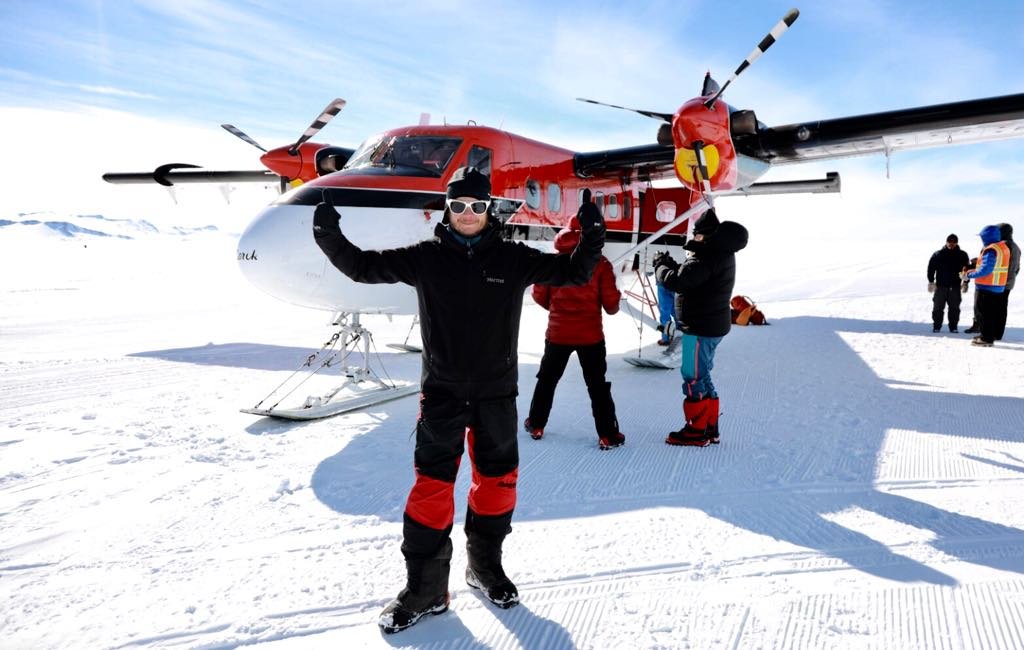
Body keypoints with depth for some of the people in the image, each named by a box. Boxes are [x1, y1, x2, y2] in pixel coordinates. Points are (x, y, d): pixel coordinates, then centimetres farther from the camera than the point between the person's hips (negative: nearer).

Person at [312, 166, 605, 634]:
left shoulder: (513, 259, -1)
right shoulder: (426, 258, -2)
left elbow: (574, 273, 3)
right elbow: (365, 267, 2)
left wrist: (592, 237, -12)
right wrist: (330, 237, -12)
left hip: (496, 392, 2)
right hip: (441, 390, -1)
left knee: (497, 480, 11)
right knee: (432, 485, -1)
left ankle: (486, 566, 33)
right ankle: (424, 587, 13)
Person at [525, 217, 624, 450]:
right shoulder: (600, 263, -9)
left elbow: (539, 295, 2)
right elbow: (611, 304, -9)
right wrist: (613, 307, 14)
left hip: (558, 333, 2)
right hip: (590, 335, -2)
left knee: (547, 379, 20)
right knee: (597, 385, 8)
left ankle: (536, 425, 29)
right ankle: (607, 435, 9)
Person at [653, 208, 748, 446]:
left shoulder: (707, 257, -22)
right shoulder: (721, 253, 11)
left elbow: (677, 282, -27)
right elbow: (692, 277, 15)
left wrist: (661, 266, -9)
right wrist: (671, 264, 2)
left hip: (700, 327, -11)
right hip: (714, 325, 11)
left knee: (693, 378, 0)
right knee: (702, 376, 19)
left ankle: (696, 431, 9)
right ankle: (710, 428, 27)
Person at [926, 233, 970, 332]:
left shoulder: (962, 255, 4)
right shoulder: (937, 254, -1)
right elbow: (931, 268, 0)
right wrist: (931, 281, -6)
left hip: (955, 286, 1)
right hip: (940, 285, -1)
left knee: (954, 308, 4)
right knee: (938, 307, 2)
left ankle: (953, 327, 12)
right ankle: (936, 326, 11)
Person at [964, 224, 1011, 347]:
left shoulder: (990, 250, -19)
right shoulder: (1004, 247, 11)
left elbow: (985, 269, -25)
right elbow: (995, 268, 12)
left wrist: (970, 275, -14)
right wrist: (973, 271, 10)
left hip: (987, 287, -9)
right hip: (999, 286, 10)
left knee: (985, 313, -3)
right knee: (995, 312, 15)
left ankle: (986, 339, -1)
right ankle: (989, 335, 24)